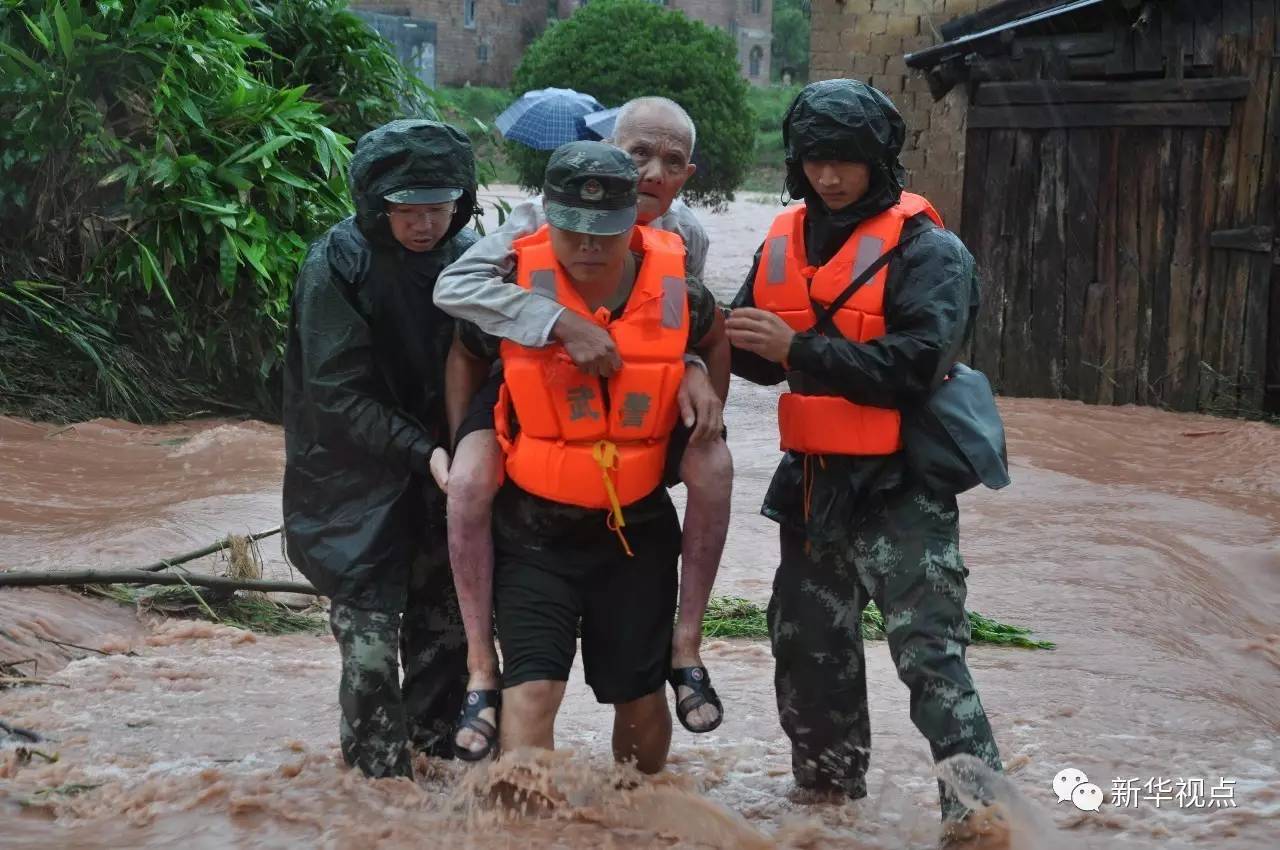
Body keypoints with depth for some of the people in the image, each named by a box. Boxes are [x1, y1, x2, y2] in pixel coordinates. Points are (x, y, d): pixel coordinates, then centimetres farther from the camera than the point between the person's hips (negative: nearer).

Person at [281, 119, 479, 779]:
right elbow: (339, 395, -17)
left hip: (443, 470, 5)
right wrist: (422, 452, -23)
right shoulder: (337, 264, -16)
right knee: (369, 634, -5)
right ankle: (380, 773, 8)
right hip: (357, 477, -5)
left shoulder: (466, 257, -2)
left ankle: (438, 735, 34)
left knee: (447, 614, 14)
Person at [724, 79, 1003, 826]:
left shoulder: (928, 250, -11)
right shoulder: (786, 242, 9)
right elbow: (758, 355, 13)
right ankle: (828, 792, 34)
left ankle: (979, 810, -14)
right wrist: (731, 340, -9)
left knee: (928, 651, -14)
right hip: (815, 483, 7)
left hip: (899, 489, -7)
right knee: (809, 647, 17)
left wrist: (799, 349, -25)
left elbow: (917, 364, -23)